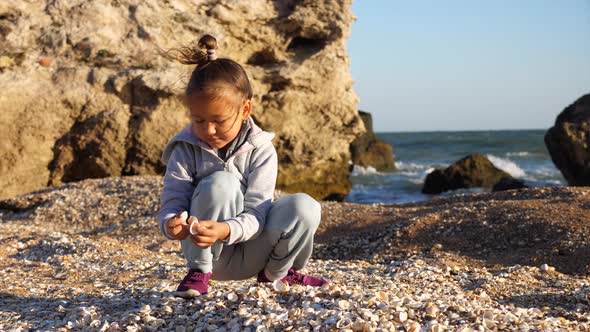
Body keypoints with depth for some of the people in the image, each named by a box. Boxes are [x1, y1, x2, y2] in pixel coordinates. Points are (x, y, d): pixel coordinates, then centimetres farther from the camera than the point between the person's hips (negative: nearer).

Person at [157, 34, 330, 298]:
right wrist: (171, 224, -40)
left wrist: (225, 230, -41)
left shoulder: (262, 151, -11)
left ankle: (275, 272, 4)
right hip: (209, 253, -2)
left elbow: (255, 215, -19)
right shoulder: (185, 150, -10)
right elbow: (171, 204, -14)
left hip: (252, 253, 2)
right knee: (221, 183, -29)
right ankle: (200, 271, -15)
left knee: (305, 207, -24)